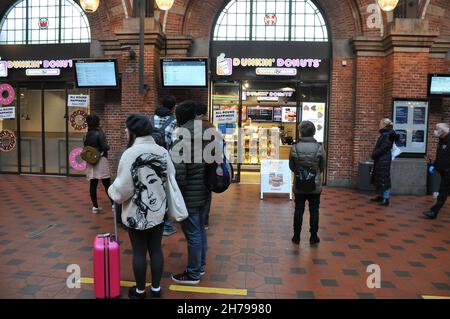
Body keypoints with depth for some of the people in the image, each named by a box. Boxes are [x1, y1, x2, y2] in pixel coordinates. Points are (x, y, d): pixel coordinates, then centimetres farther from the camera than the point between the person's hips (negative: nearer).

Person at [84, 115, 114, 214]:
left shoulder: (87, 135, 8)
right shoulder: (99, 133, -11)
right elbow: (105, 147, -16)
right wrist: (108, 147, 3)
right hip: (101, 160, -6)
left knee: (93, 184, 6)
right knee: (107, 184, 0)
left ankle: (95, 206, 9)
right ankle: (113, 204, 6)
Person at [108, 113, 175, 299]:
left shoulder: (130, 154, -17)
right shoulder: (163, 152, -2)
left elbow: (122, 189, -17)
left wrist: (112, 191, 4)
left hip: (137, 214, -4)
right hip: (158, 212, 5)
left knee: (139, 252, 10)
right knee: (156, 249, 15)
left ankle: (140, 291, 27)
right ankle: (156, 288, 29)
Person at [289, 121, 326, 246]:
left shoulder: (295, 148, -11)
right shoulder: (319, 148, -12)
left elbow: (291, 166, 0)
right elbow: (322, 167, 0)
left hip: (299, 186, 1)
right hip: (315, 185, 0)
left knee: (298, 211, 11)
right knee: (314, 211, 11)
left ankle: (296, 237, 19)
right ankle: (313, 237, 18)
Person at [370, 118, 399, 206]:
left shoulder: (387, 135, -16)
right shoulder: (384, 134, 15)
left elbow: (383, 148, -21)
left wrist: (374, 155, -12)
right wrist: (374, 155, 7)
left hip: (383, 161, -10)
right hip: (380, 160, 10)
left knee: (384, 179, -6)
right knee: (378, 179, 16)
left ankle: (386, 199, -1)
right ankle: (380, 196, 25)